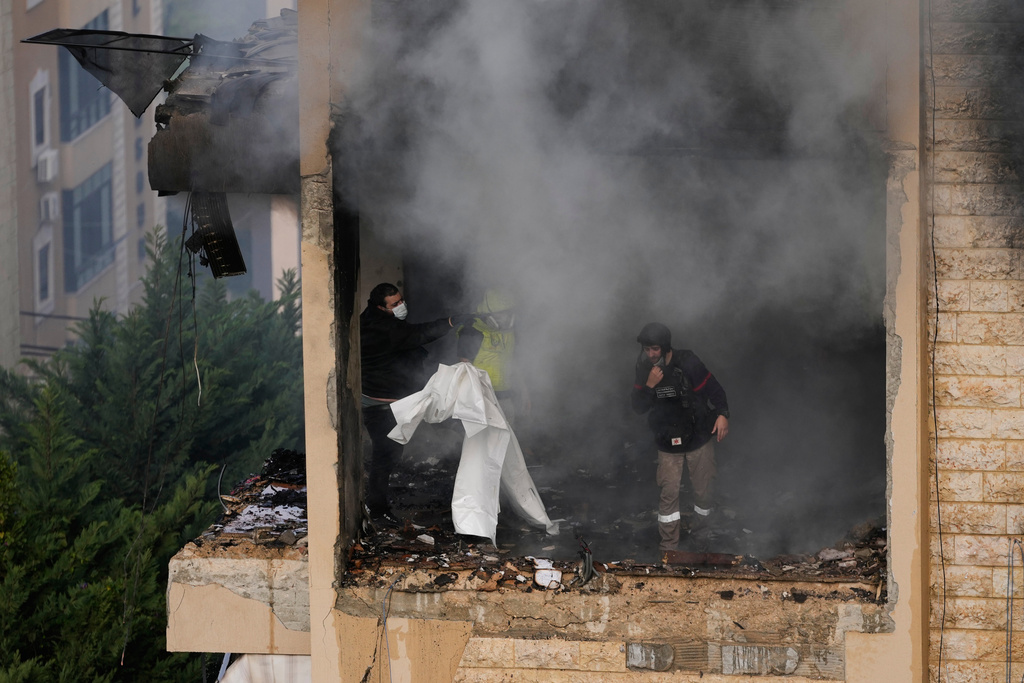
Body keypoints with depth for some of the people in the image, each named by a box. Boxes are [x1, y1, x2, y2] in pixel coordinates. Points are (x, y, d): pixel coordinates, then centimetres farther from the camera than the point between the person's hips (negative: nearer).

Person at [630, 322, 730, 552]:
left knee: (704, 489, 6)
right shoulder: (644, 368, -5)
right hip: (668, 442, 2)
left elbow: (713, 388, -16)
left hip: (698, 437, -2)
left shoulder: (687, 363, -19)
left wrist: (722, 414, -31)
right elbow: (639, 407, -4)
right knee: (668, 492, -1)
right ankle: (668, 548, 7)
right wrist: (649, 386, -23)